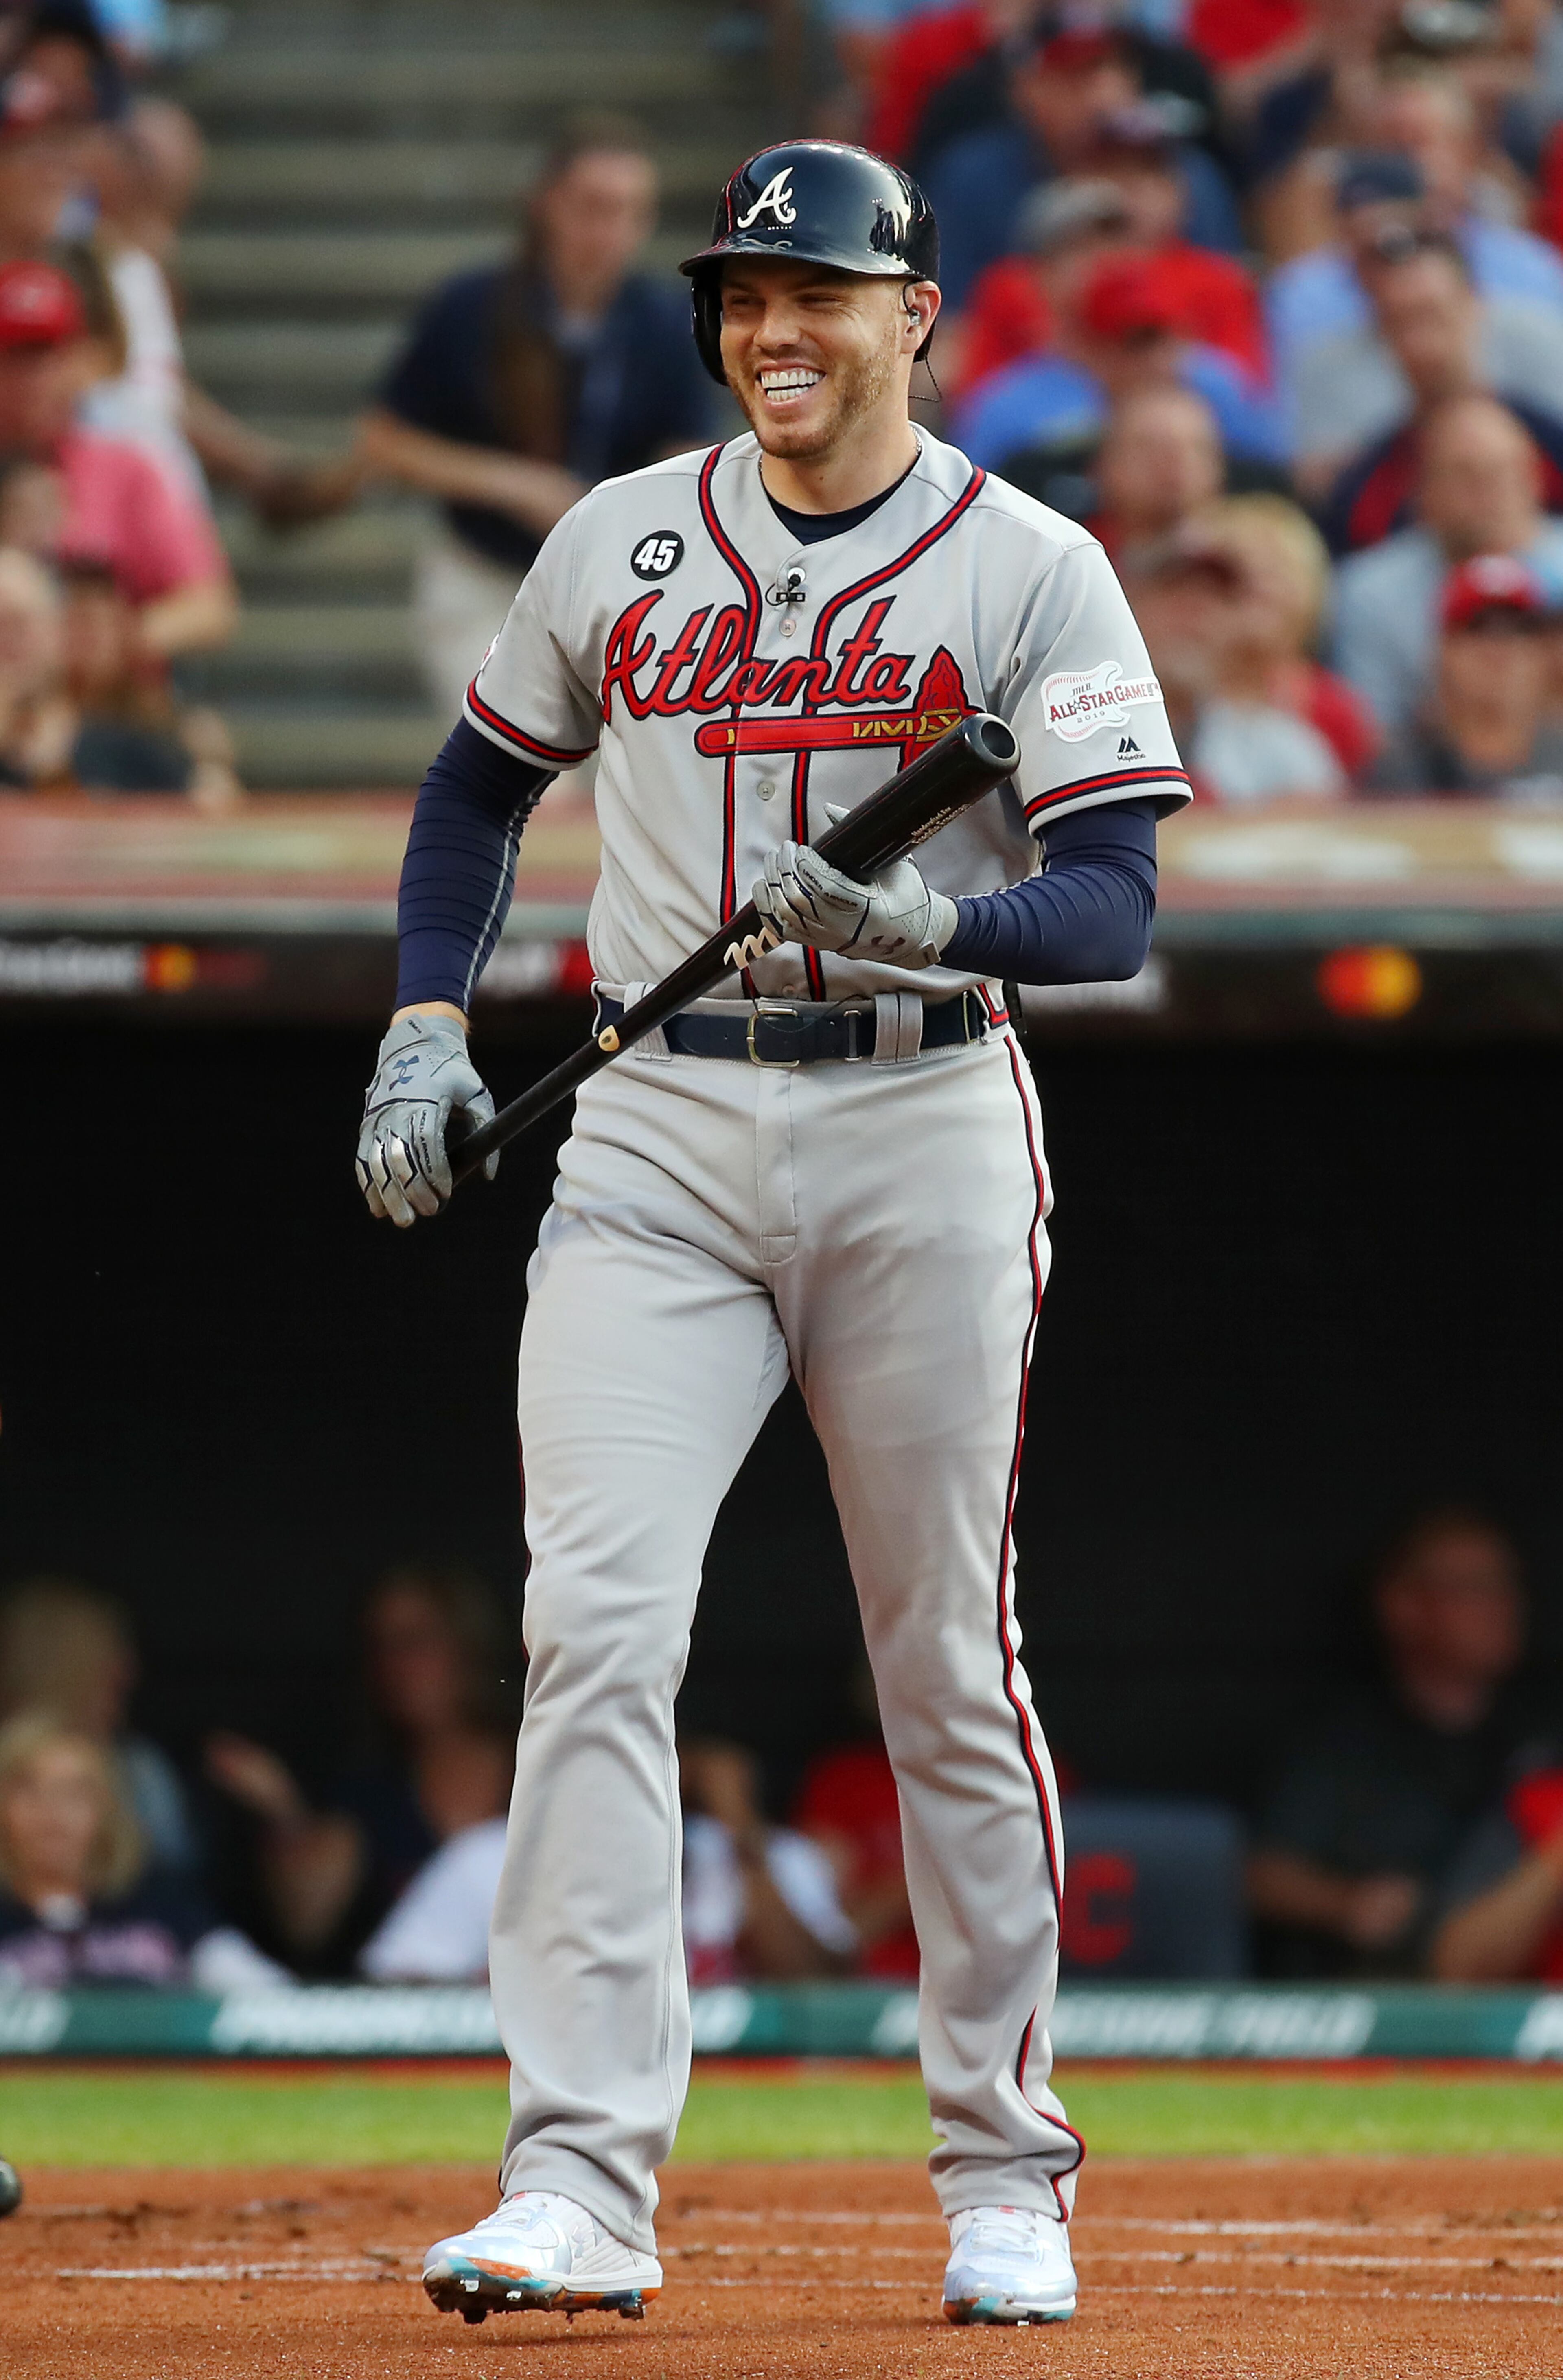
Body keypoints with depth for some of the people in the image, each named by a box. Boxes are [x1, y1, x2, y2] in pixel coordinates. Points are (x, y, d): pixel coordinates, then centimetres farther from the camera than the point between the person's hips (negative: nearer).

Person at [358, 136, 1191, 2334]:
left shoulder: (1033, 571, -2)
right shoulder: (621, 542, 9)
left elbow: (1114, 909, -9)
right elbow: (484, 776, 23)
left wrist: (924, 925, -28)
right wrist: (427, 1023, 10)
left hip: (924, 1123, -2)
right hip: (657, 1139, 2)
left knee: (950, 1664, 4)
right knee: (597, 1624, -13)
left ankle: (1005, 2172, 18)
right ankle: (581, 2186, -18)